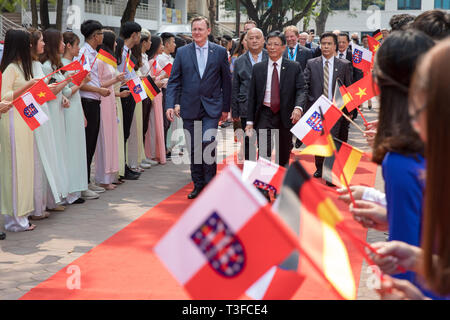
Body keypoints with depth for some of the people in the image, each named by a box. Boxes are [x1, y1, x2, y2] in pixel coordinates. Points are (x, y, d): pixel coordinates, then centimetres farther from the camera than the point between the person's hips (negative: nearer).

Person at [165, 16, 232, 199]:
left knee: (208, 142, -16)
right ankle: (198, 184, 20)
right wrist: (170, 105, -8)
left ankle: (210, 183, -1)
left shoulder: (220, 52, 3)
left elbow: (226, 81, 7)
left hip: (212, 107, -2)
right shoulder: (182, 52, 5)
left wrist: (226, 108, 6)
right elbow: (174, 81, 3)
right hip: (189, 107, 2)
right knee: (193, 148, 7)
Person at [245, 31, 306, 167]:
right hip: (264, 115, 0)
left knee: (284, 157, 12)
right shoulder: (257, 68, 5)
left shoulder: (294, 67, 1)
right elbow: (252, 96, 6)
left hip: (286, 115, 0)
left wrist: (298, 107, -28)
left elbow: (301, 90, -7)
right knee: (263, 156, -9)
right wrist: (250, 121, 2)